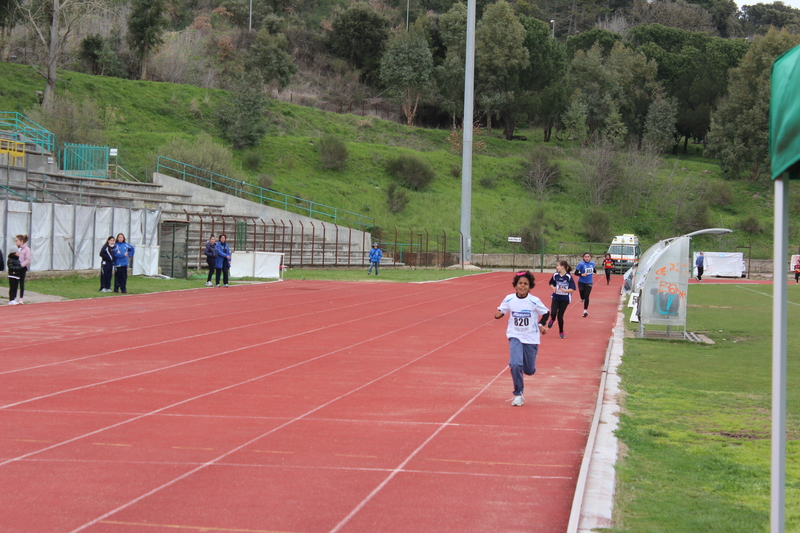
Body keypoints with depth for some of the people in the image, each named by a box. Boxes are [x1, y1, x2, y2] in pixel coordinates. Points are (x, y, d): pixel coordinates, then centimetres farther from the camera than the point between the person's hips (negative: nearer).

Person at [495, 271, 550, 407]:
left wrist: (540, 325, -10)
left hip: (531, 339, 0)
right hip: (515, 337, 0)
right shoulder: (509, 299, -7)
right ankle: (518, 394, -4)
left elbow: (546, 313, 3)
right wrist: (498, 314, -18)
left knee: (529, 370, 7)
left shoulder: (534, 301, -11)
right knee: (515, 364, -21)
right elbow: (500, 311, 4)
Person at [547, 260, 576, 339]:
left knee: (560, 316, -1)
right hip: (556, 297, 2)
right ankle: (552, 320, 22)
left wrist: (565, 290, -28)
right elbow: (551, 283, 15)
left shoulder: (569, 277, -14)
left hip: (565, 299, -2)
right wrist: (553, 288, -7)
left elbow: (572, 289, -12)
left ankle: (561, 332, 21)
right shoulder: (555, 275, -3)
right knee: (553, 313, -17)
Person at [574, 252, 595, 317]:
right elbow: (576, 273, -17)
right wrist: (581, 274, -30)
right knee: (582, 296, 9)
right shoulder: (581, 264, -16)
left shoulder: (592, 263, -1)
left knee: (586, 296, -7)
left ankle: (585, 311, 0)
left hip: (589, 283, 2)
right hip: (581, 282, -2)